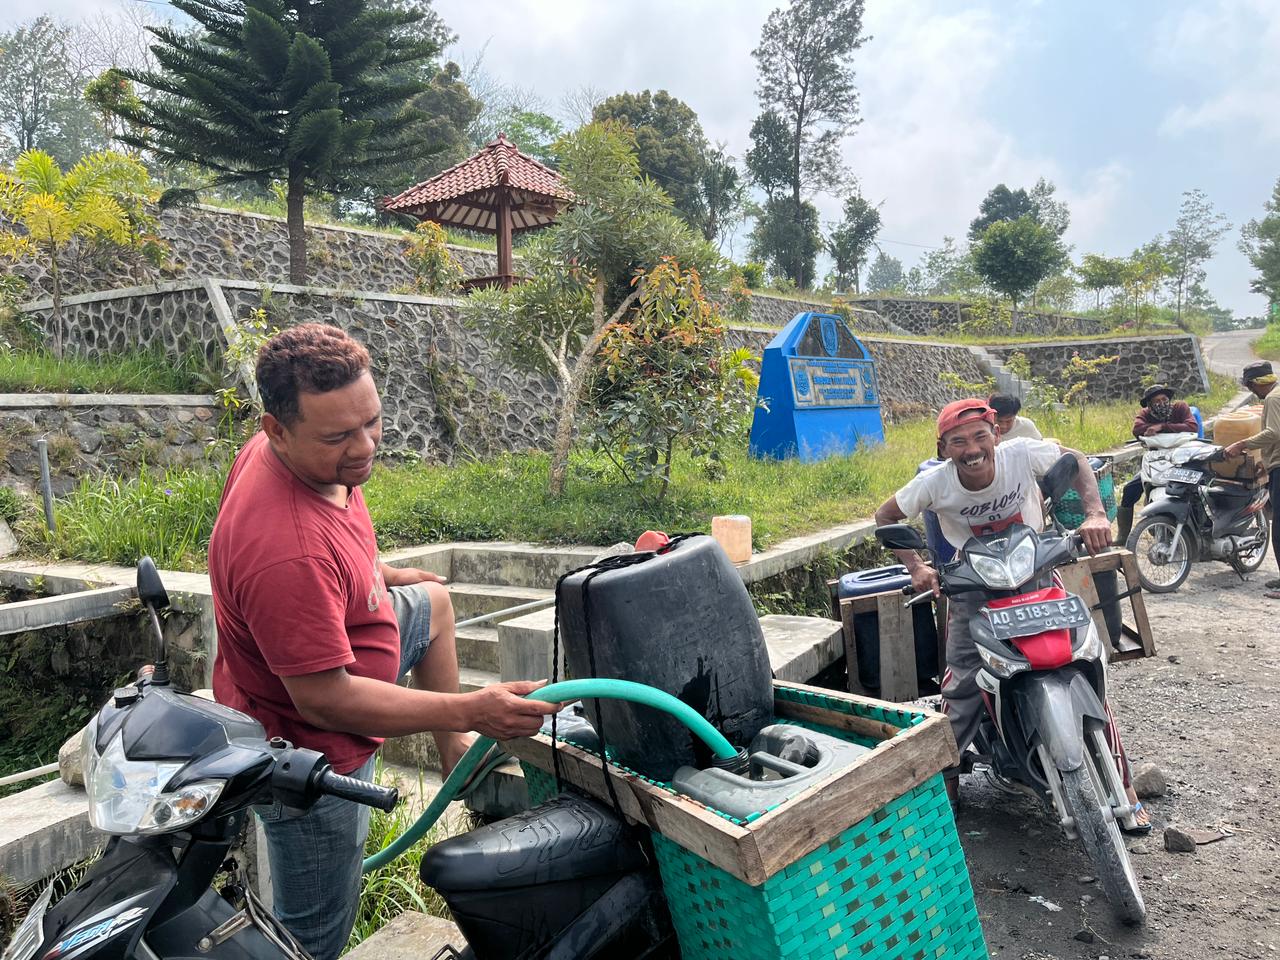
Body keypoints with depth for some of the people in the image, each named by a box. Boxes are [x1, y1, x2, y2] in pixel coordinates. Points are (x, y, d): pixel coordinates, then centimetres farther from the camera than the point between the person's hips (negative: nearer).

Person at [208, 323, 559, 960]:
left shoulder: (279, 452, -11)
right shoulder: (289, 552, -40)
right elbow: (324, 700, -33)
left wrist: (379, 573, 21)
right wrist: (471, 709, -32)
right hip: (307, 752, -9)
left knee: (433, 601, 25)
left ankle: (454, 756, 31)